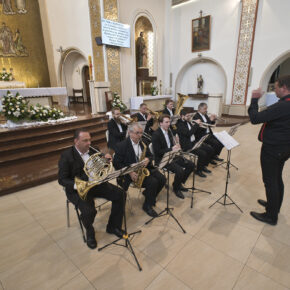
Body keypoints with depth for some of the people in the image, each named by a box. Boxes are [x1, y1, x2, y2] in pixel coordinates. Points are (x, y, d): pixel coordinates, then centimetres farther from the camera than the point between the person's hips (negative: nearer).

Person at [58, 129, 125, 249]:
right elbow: (62, 179, -12)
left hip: (96, 183, 5)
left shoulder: (93, 150, 3)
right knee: (89, 211, -30)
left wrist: (106, 159, -10)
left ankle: (113, 226, 12)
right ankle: (90, 233, 9)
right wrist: (76, 185, -31)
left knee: (120, 194, -9)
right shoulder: (67, 156, -12)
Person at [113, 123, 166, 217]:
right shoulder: (122, 146, -12)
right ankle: (147, 206, -1)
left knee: (162, 179, -11)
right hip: (132, 173, -6)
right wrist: (129, 172, -23)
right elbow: (116, 163, -12)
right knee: (153, 182, -25)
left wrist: (148, 159, -12)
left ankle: (148, 194, 15)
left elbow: (150, 156, 13)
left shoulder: (143, 143, 7)